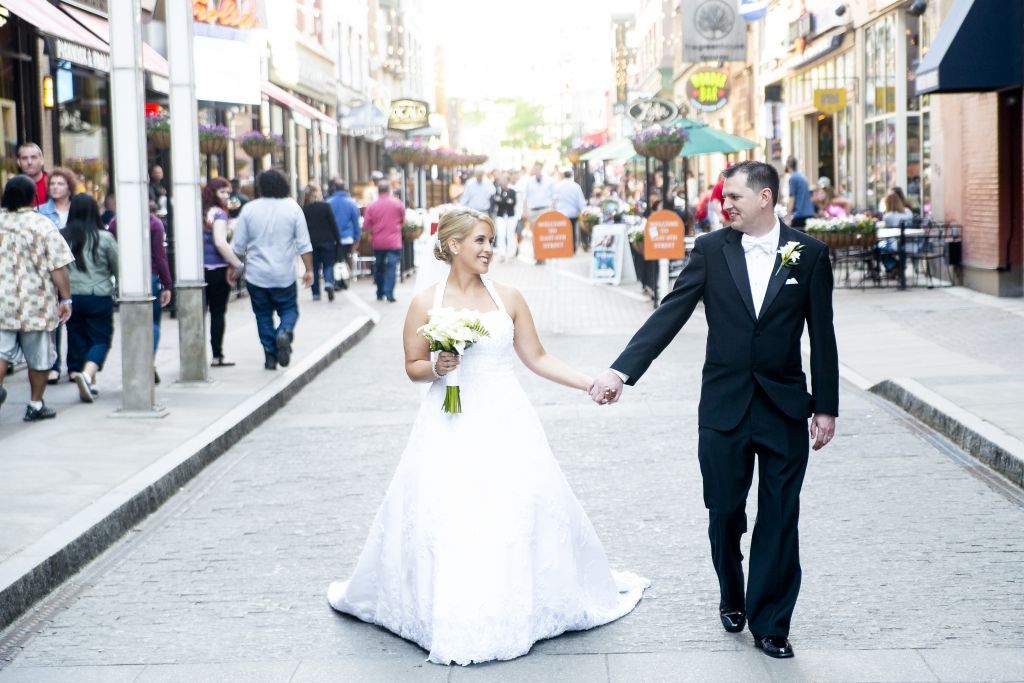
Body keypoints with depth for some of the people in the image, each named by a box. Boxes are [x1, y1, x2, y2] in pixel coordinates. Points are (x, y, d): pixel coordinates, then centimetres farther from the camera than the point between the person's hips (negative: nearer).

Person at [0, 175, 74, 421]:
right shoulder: (43, 225, -10)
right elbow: (58, 267, -12)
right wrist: (66, 299, -5)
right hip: (36, 304, -3)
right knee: (39, 357, 10)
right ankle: (36, 405, 17)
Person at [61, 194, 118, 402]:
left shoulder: (62, 237, -2)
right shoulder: (104, 238, -7)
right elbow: (118, 268, 1)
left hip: (71, 297, 3)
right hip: (99, 297, -2)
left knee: (77, 340, 13)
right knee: (100, 339, 4)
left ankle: (88, 385, 17)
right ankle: (87, 374, -21)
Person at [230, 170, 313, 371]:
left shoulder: (249, 209, -2)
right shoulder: (293, 208, -2)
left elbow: (238, 245, 1)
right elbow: (304, 244, -3)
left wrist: (233, 266, 14)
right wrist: (309, 270, 1)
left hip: (256, 275, 1)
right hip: (284, 275, 0)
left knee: (263, 315, 12)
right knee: (289, 309, 13)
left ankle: (270, 356, 8)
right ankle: (284, 333, -18)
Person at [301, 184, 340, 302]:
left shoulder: (304, 210, 1)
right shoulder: (325, 206, -5)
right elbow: (333, 224, -4)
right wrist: (337, 239, 3)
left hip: (311, 242, 2)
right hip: (326, 240, -2)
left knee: (314, 267, 9)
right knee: (328, 264, 8)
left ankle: (316, 293, 8)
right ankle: (329, 283, -20)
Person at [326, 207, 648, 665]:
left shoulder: (508, 298, 3)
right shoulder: (426, 303, -2)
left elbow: (536, 358, 6)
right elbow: (413, 367, 5)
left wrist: (589, 384, -1)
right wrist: (436, 367, -16)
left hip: (505, 423, 2)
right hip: (451, 429, -2)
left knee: (520, 511, 2)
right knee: (444, 519, -3)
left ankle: (519, 607, 20)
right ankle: (452, 614, 14)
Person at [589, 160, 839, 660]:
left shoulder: (809, 254, -1)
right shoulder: (711, 250, -1)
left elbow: (821, 335, 2)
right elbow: (669, 315, -9)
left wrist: (826, 406, 1)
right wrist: (621, 371, -19)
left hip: (786, 408, 0)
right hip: (724, 407, 1)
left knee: (779, 520, 4)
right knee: (725, 513, 10)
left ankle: (770, 623, 15)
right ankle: (732, 596, 35)